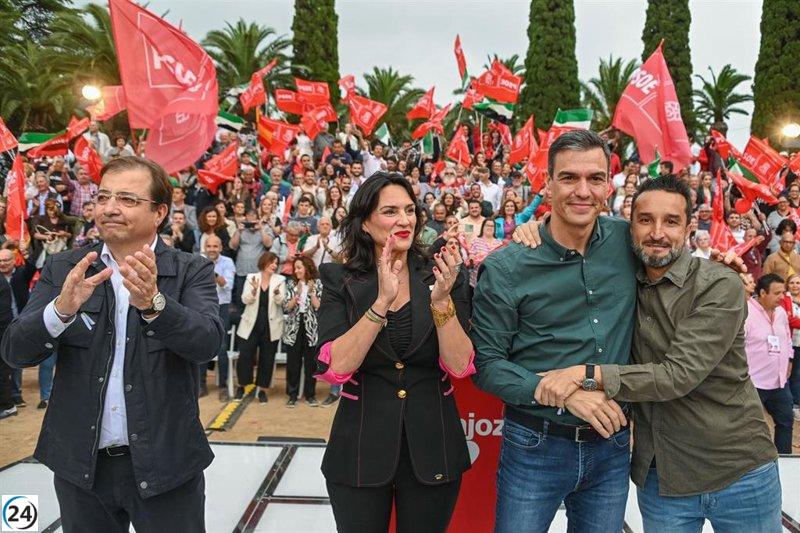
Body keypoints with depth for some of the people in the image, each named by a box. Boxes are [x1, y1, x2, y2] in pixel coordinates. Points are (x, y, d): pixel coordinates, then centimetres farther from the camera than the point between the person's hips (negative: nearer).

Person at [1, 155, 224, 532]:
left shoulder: (191, 271, -6)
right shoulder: (64, 269, 1)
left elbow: (208, 342, -20)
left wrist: (152, 302, -37)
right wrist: (63, 308, -25)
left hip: (165, 463, -2)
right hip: (80, 464, 2)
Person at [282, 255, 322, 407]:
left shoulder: (317, 284, 1)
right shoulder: (291, 283, 5)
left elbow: (319, 307, -6)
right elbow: (286, 308, -3)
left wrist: (311, 292, -14)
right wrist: (297, 294, -16)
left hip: (311, 328, -1)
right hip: (293, 328, 1)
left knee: (310, 362, 5)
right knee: (293, 363, 3)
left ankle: (310, 394, 16)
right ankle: (292, 395, 13)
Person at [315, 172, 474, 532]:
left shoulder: (442, 276, -2)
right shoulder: (339, 280, -5)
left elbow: (460, 367, -9)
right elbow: (335, 368, -16)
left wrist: (441, 299, -22)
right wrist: (382, 299, -24)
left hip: (432, 446, 1)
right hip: (360, 447, -1)